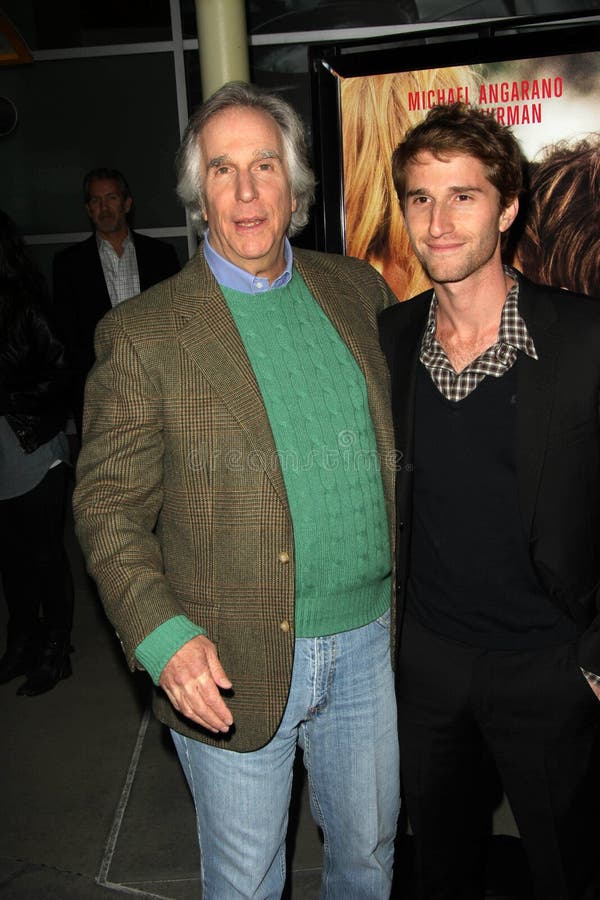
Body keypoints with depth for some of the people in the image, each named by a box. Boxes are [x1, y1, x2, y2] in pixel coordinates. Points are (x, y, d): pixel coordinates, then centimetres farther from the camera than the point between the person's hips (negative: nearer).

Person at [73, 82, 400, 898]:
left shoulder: (356, 290, 3)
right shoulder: (141, 334, -10)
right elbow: (109, 506, -9)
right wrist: (164, 637, -22)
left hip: (369, 637, 4)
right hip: (234, 664, -3)